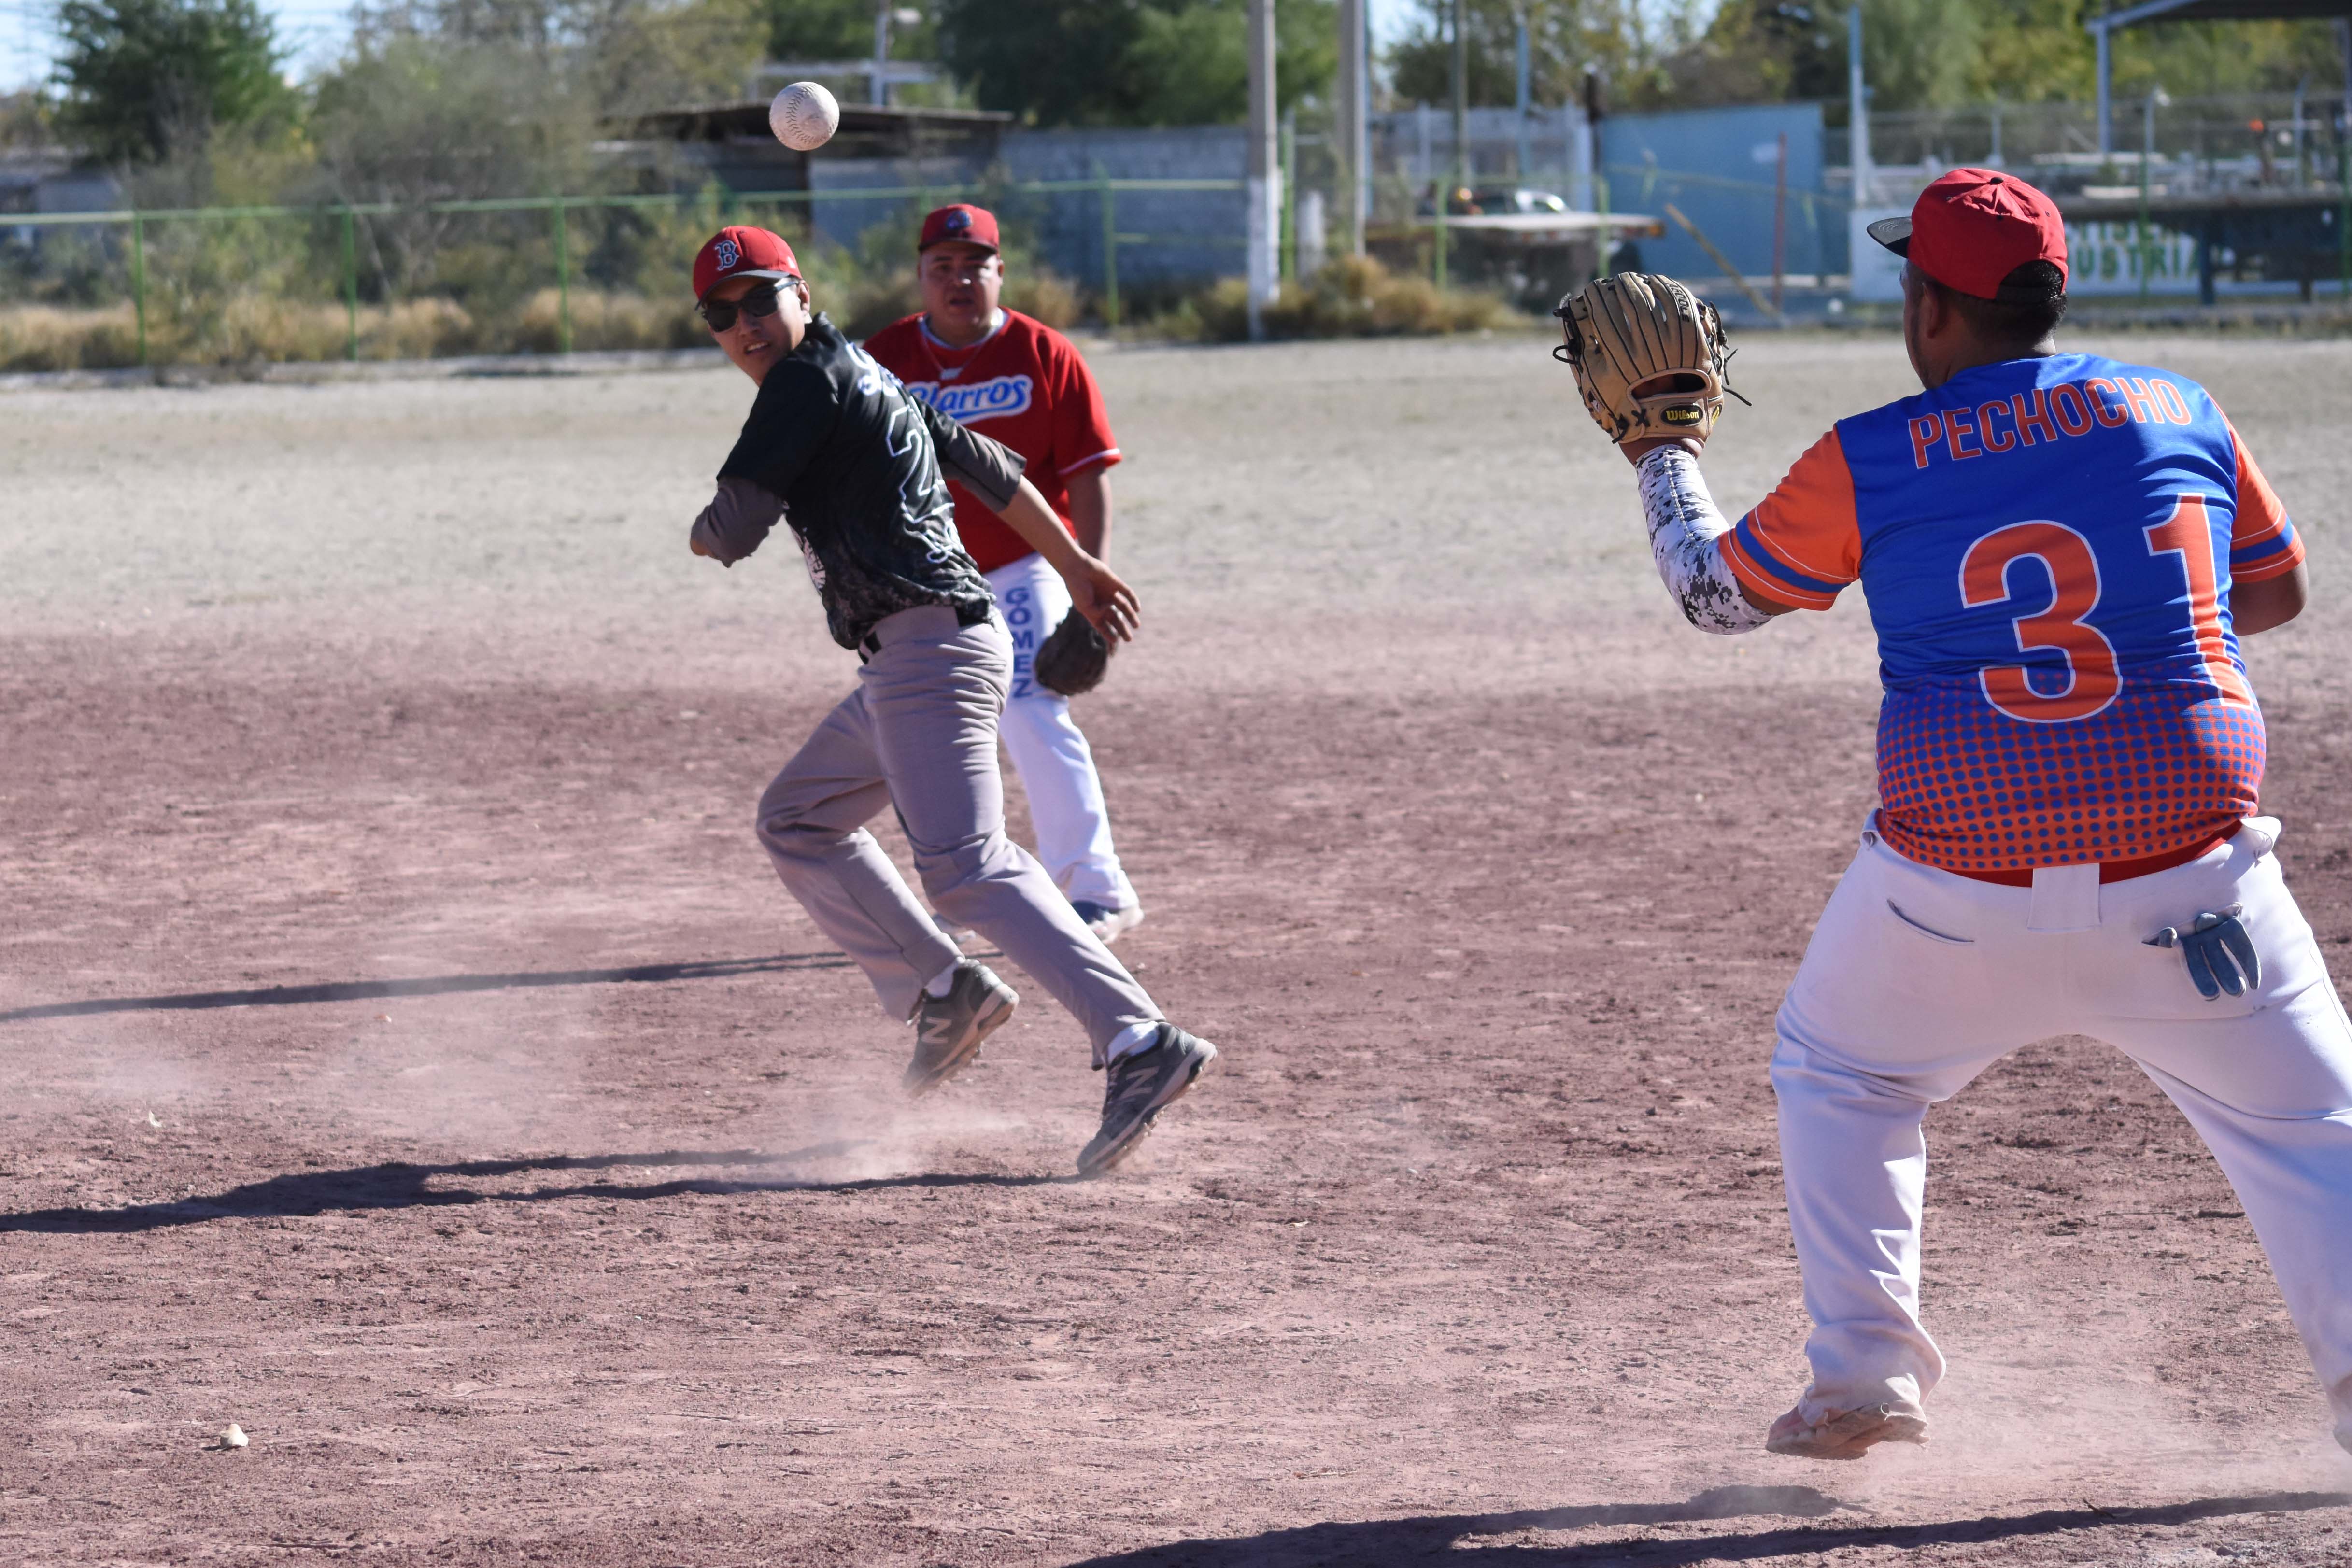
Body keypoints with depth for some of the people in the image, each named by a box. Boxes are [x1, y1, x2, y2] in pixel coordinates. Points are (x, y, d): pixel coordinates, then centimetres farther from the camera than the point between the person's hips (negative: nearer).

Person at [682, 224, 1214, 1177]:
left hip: (929, 645, -11)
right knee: (797, 822, 22)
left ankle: (1141, 1045, -32)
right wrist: (1074, 564, 30)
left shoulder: (810, 379, -7)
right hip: (909, 661, 11)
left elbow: (734, 529, -11)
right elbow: (987, 467, 27)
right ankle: (941, 996, 16)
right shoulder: (862, 378, 22)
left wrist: (703, 533, 12)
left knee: (965, 865, -22)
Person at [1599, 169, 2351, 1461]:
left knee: (1835, 1075, 25)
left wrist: (1662, 456, 30)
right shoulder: (2176, 412, 4)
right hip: (2185, 892, 0)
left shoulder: (1863, 465, -1)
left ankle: (1862, 1376, 19)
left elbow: (1719, 592, 14)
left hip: (1956, 894, 0)